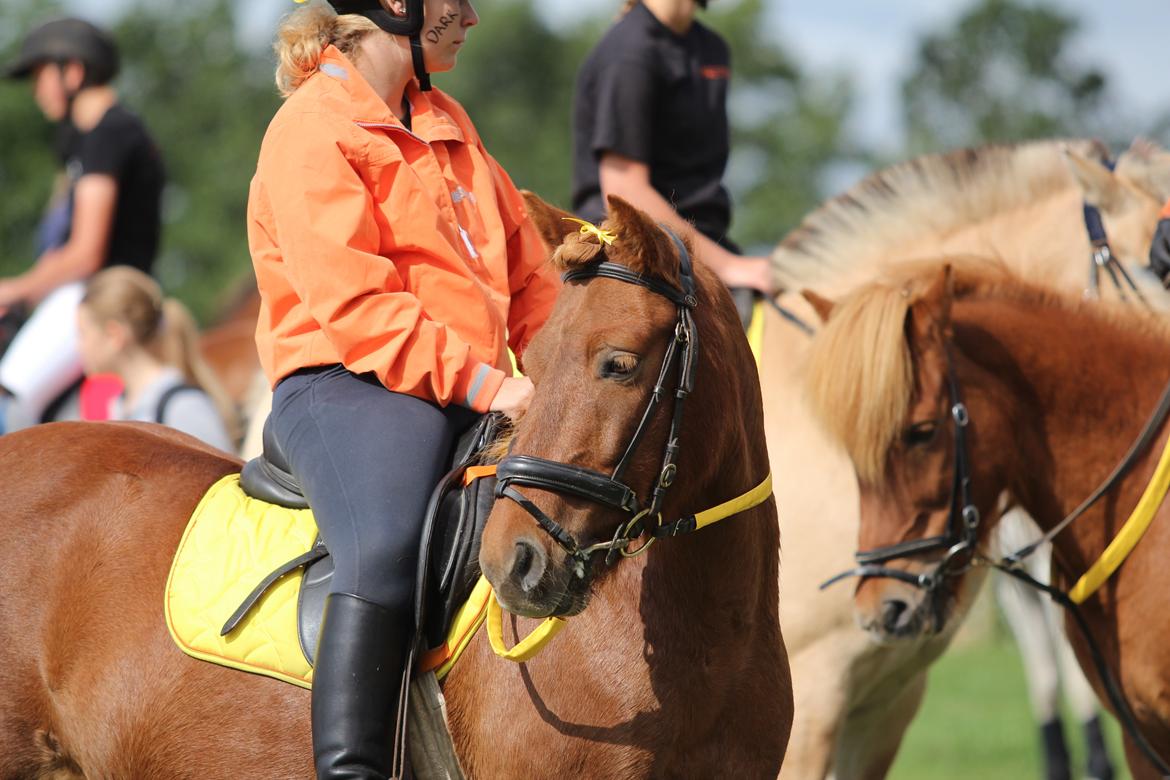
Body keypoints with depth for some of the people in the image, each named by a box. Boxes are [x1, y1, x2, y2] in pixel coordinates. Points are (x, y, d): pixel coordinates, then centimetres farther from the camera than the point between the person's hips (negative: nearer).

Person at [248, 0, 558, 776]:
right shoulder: (312, 129, -7)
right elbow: (353, 304, -16)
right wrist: (480, 383, -23)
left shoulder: (448, 122, 21)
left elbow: (525, 269, 24)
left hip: (478, 396, 9)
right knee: (386, 553, -35)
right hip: (349, 387, -9)